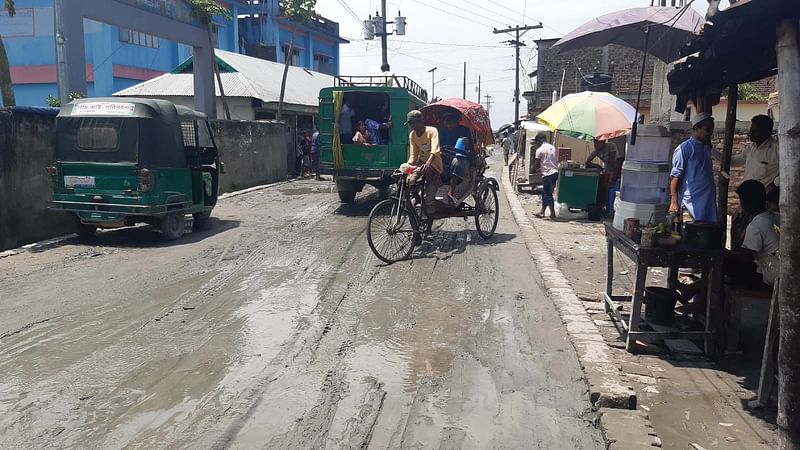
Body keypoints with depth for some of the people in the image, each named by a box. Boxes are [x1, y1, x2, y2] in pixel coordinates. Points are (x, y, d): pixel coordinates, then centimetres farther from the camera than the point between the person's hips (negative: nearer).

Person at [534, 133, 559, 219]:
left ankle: (553, 214, -3)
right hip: (555, 172, 7)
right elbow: (557, 161, 13)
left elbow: (537, 163, -5)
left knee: (548, 194, -2)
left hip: (547, 174, -7)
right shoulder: (553, 148, 13)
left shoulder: (540, 150, -7)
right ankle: (542, 212, 22)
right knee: (545, 194, 16)